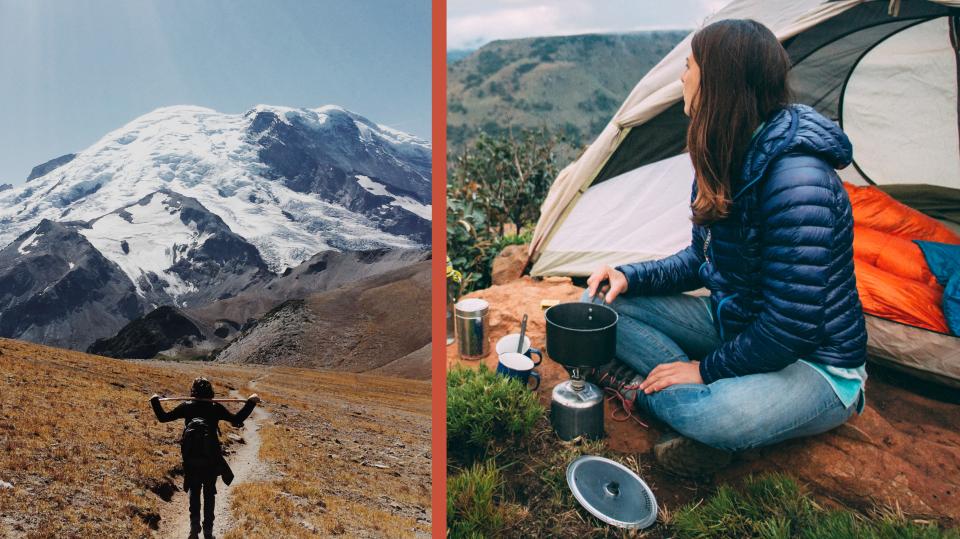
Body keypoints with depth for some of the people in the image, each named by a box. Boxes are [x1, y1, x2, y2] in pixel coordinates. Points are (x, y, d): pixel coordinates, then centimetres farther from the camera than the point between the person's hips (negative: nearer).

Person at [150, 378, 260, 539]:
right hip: (211, 457, -1)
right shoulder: (216, 408, -5)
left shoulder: (186, 406, -2)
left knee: (194, 491, 19)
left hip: (190, 457, 1)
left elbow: (163, 417, 5)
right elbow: (237, 420, -6)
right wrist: (250, 402, 0)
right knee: (209, 492, 13)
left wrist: (155, 401, 17)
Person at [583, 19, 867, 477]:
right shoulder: (725, 162, -1)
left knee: (710, 415, -40)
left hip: (813, 364, -8)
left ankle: (637, 386, -8)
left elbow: (791, 327, -29)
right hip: (735, 323, 9)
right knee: (601, 303, -2)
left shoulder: (797, 180, -30)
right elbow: (702, 259, 9)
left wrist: (707, 369, -17)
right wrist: (633, 276, -7)